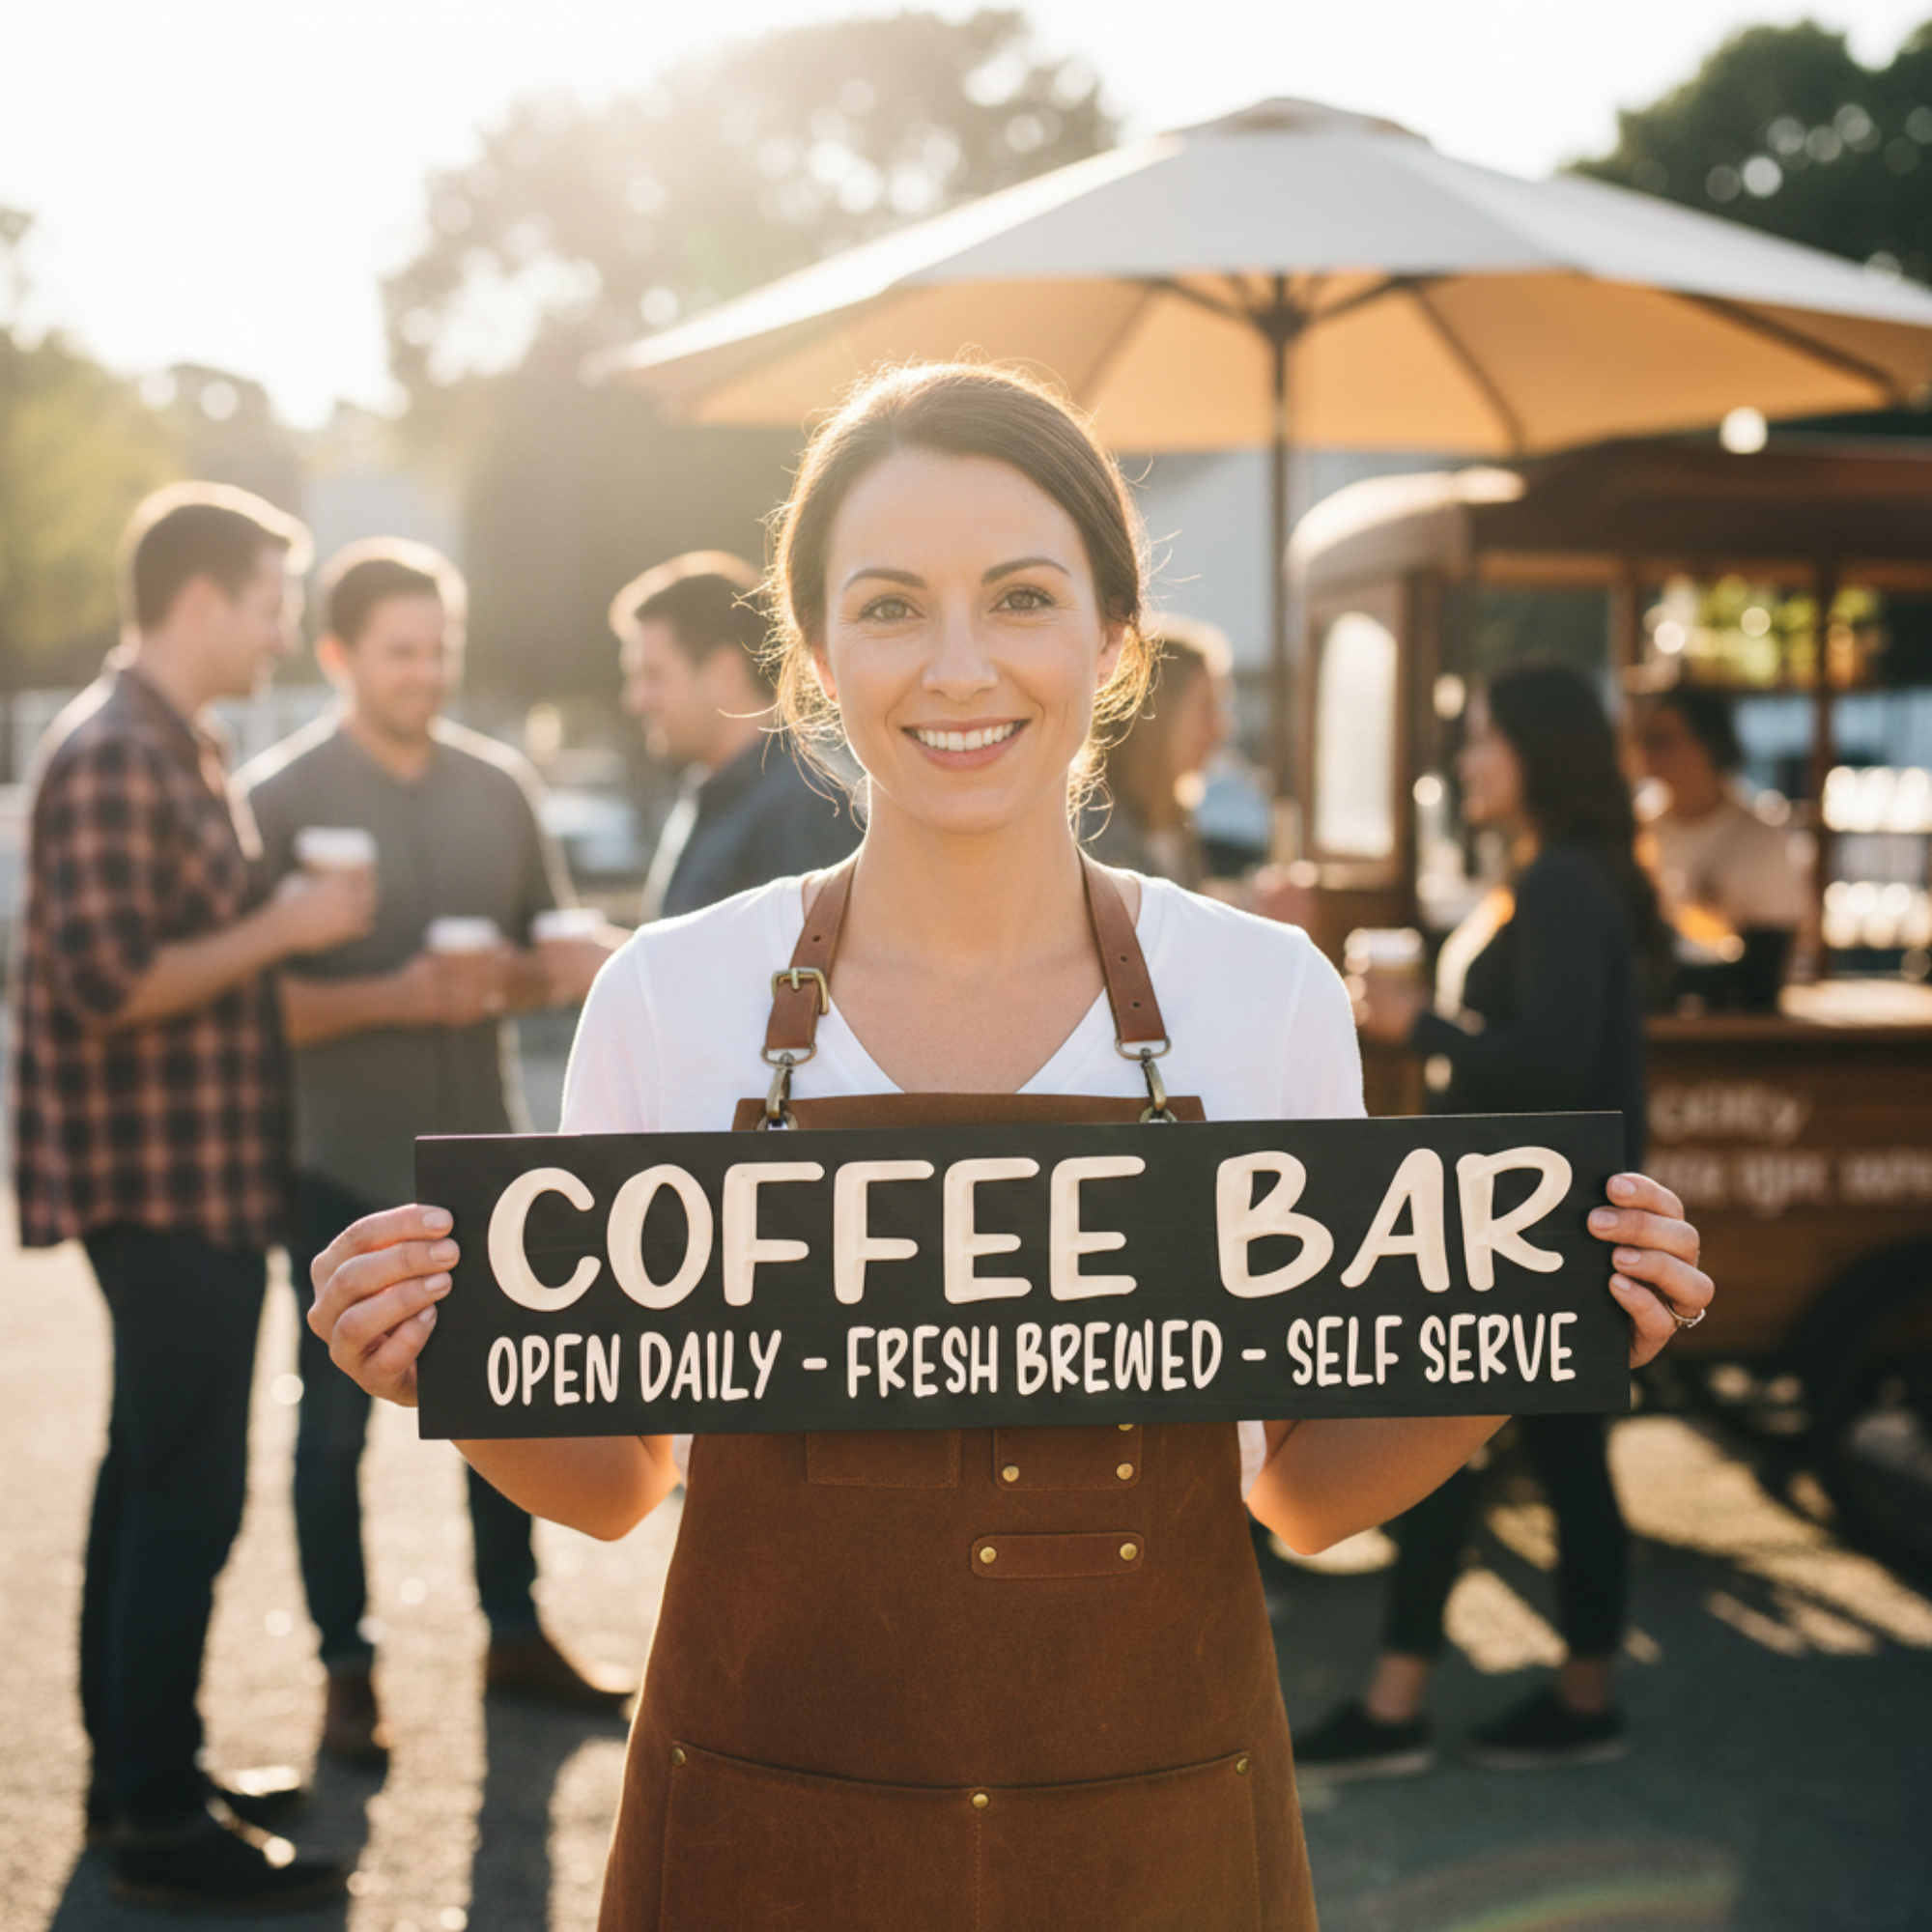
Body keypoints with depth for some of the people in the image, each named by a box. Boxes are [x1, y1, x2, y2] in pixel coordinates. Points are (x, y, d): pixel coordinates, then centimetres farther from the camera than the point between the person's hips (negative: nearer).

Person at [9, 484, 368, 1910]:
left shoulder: (178, 749, 16)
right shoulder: (114, 756, -16)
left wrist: (295, 926, 13)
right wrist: (286, 926, -17)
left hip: (198, 1181, 11)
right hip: (164, 1185, -11)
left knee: (155, 1476, 16)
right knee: (188, 1489, -6)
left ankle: (140, 1770, 27)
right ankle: (160, 1821, 2)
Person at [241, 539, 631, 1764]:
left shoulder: (499, 783, 6)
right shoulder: (278, 799, -7)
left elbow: (557, 952, 10)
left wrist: (510, 975, -13)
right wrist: (394, 997, -23)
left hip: (483, 1147, 4)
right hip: (342, 1164, -4)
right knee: (337, 1422, 5)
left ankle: (518, 1637, 28)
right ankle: (348, 1675, 16)